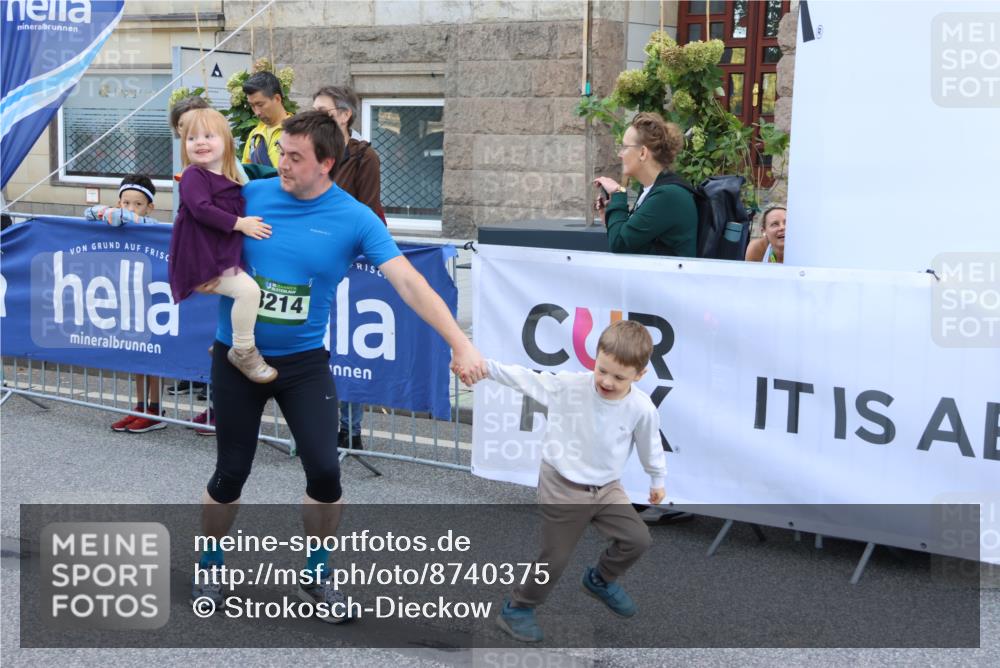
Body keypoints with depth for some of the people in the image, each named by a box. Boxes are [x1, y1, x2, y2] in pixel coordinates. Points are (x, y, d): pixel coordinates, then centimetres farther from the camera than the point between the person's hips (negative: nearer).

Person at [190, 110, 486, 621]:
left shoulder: (354, 219, -10)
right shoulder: (250, 195, -5)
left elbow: (408, 282, -17)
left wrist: (459, 344, -24)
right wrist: (207, 278, -9)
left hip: (304, 361, -1)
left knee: (324, 470, -9)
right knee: (231, 473, 6)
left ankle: (316, 577, 15)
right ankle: (208, 563, 33)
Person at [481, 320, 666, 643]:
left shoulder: (642, 409, -15)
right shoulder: (568, 385, -23)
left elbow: (650, 445, 3)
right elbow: (524, 377, -23)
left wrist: (658, 480, 19)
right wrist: (484, 365, -34)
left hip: (607, 488, 4)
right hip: (563, 489, -3)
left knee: (638, 540, 5)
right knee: (556, 558, 2)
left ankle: (600, 580, 35)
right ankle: (516, 609, 26)